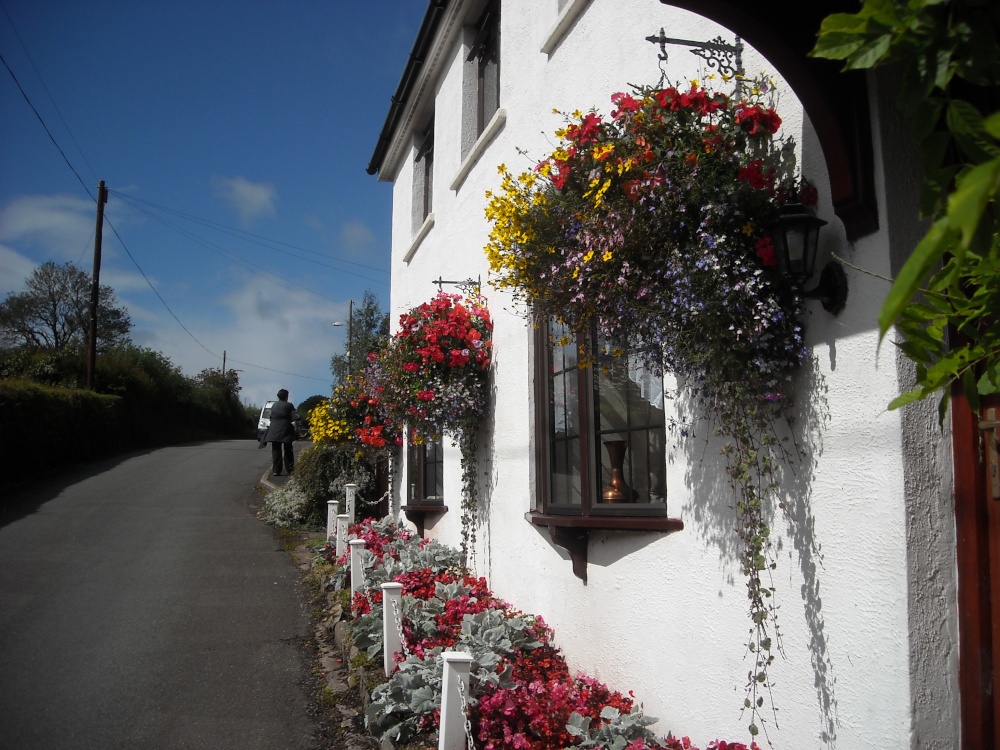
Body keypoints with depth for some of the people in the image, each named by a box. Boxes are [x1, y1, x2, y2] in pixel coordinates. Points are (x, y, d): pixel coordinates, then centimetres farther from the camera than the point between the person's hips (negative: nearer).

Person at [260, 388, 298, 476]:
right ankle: (289, 469, 12)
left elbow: (271, 416, 13)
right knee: (287, 450, 10)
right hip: (285, 430, -3)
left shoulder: (274, 405, 11)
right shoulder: (289, 405, -3)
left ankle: (276, 471, -3)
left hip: (274, 430, 3)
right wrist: (296, 415, 18)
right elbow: (293, 418, -3)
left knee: (276, 451, 3)